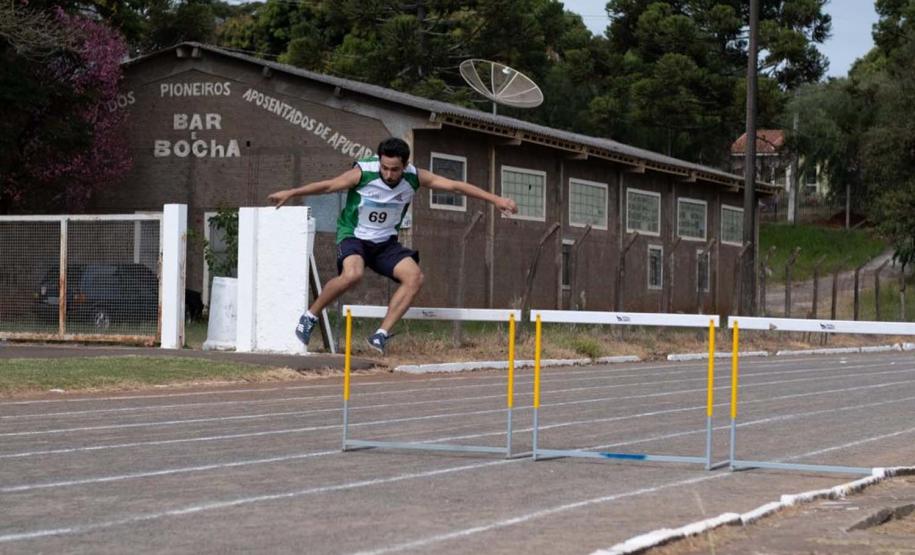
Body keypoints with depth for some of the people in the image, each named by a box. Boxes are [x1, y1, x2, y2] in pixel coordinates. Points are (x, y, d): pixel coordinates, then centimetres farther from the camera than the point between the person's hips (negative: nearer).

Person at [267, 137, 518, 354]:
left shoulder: (414, 178, -10)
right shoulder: (363, 172, -20)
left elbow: (455, 185, -7)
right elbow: (328, 185, -12)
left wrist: (495, 199, -8)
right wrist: (291, 193, -16)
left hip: (385, 242, 5)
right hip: (354, 236, -4)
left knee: (414, 277, -18)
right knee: (352, 274, -34)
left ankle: (380, 336, -14)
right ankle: (309, 317, -13)